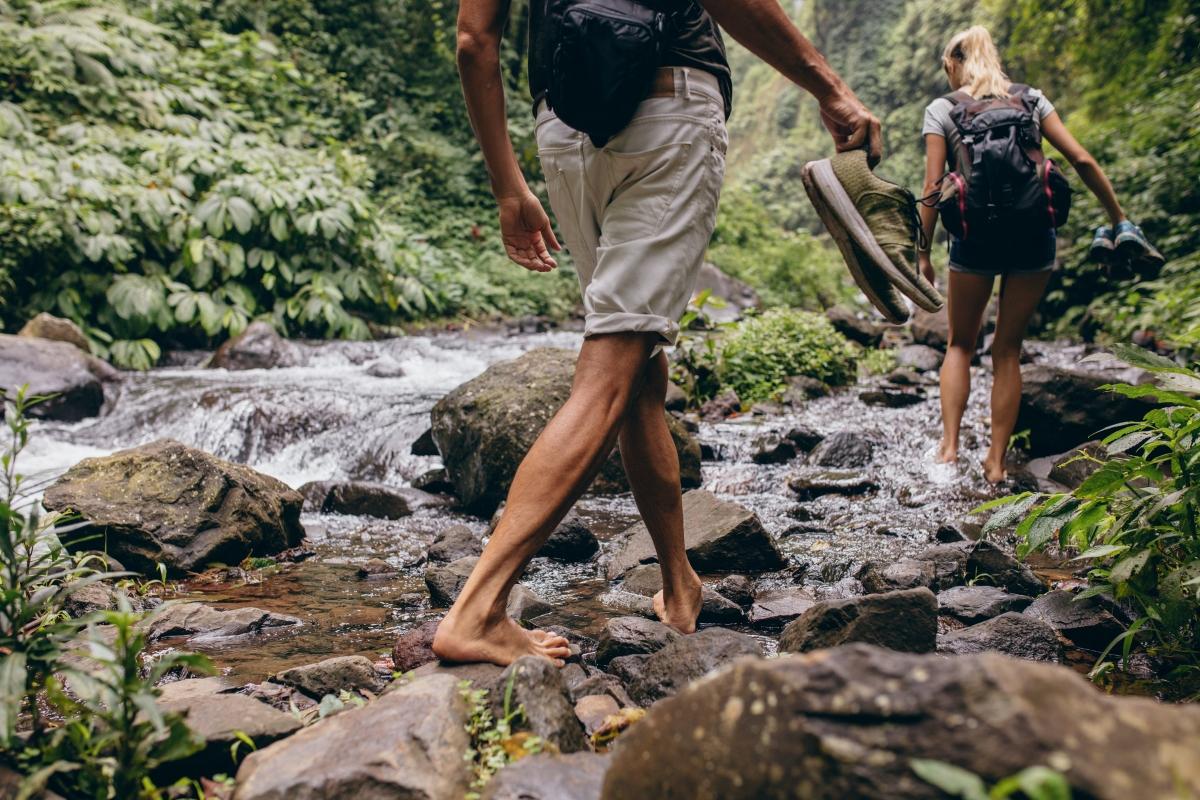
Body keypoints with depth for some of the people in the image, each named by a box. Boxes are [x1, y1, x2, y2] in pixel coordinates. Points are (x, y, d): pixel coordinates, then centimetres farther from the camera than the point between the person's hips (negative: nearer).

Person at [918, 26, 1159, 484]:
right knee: (1008, 351, 11)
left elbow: (933, 187, -3)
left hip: (976, 237, -2)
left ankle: (949, 446, 3)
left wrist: (923, 254, 2)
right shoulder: (1030, 99, 11)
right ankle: (996, 461, 12)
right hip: (1033, 235, 2)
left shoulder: (941, 110, 5)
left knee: (960, 345, 15)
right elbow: (1081, 160, 3)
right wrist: (1119, 219, 8)